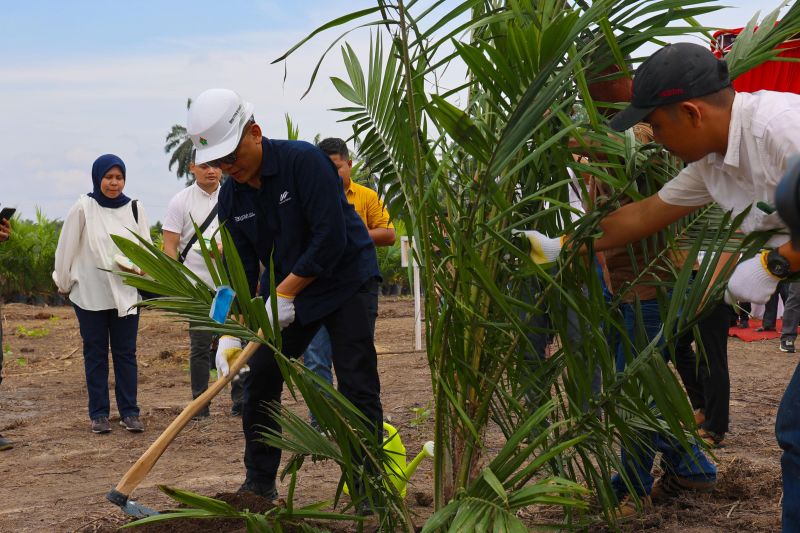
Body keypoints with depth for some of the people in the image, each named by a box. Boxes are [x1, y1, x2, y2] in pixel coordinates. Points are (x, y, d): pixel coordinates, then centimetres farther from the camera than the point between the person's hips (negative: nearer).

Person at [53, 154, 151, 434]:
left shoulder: (134, 209, 0)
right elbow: (66, 249, 0)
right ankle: (99, 414, 11)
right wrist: (64, 283, 6)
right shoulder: (83, 208, -7)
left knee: (125, 353, 5)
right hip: (90, 295, -2)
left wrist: (135, 265, -14)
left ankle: (129, 412, 9)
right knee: (95, 353, 6)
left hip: (125, 294, 2)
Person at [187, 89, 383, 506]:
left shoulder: (303, 160, -22)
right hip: (284, 291, 6)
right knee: (260, 377, 4)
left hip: (345, 280, -6)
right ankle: (259, 483, 16)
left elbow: (331, 240, -26)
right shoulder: (231, 196, -3)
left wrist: (284, 293, -22)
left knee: (356, 385, -10)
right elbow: (239, 268, -1)